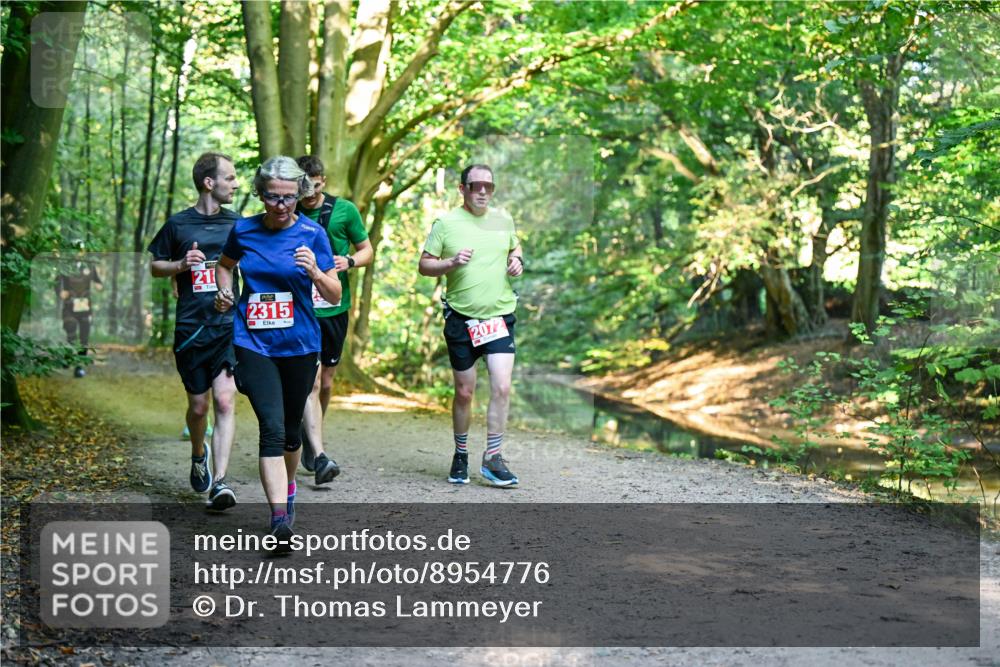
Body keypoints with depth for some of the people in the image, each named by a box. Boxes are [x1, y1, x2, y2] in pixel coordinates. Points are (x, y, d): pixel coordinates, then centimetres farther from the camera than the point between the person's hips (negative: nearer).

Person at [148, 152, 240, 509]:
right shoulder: (178, 224, 1)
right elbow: (155, 266, 11)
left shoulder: (237, 224, 7)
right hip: (190, 329, 0)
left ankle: (219, 483, -13)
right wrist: (181, 265, -9)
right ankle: (199, 455, 40)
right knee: (198, 405, 9)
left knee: (225, 402, -13)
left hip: (230, 326, 0)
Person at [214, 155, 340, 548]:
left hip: (300, 345, 1)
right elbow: (225, 264, 23)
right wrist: (224, 291, 3)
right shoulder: (243, 230, 1)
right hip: (254, 343, -1)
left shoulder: (312, 234, -4)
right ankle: (280, 518, -22)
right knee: (272, 427, -16)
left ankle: (288, 486, 44)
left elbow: (335, 296, -4)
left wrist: (314, 272, -23)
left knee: (291, 429, 15)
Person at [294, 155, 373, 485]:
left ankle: (310, 435, 37)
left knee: (326, 382, 13)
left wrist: (349, 261, -11)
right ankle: (319, 456, -20)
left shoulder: (344, 210, 1)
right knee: (309, 381, -14)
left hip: (334, 307, 2)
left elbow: (367, 250, 9)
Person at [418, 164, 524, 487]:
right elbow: (424, 265, 0)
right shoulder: (446, 223, -2)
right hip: (461, 319, -2)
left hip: (500, 316, 2)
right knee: (464, 392, 7)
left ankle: (493, 458, -1)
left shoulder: (503, 220, 8)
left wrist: (517, 260, 4)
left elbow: (514, 247, 26)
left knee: (501, 387, -11)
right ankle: (461, 454, 26)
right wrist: (451, 263, -18)